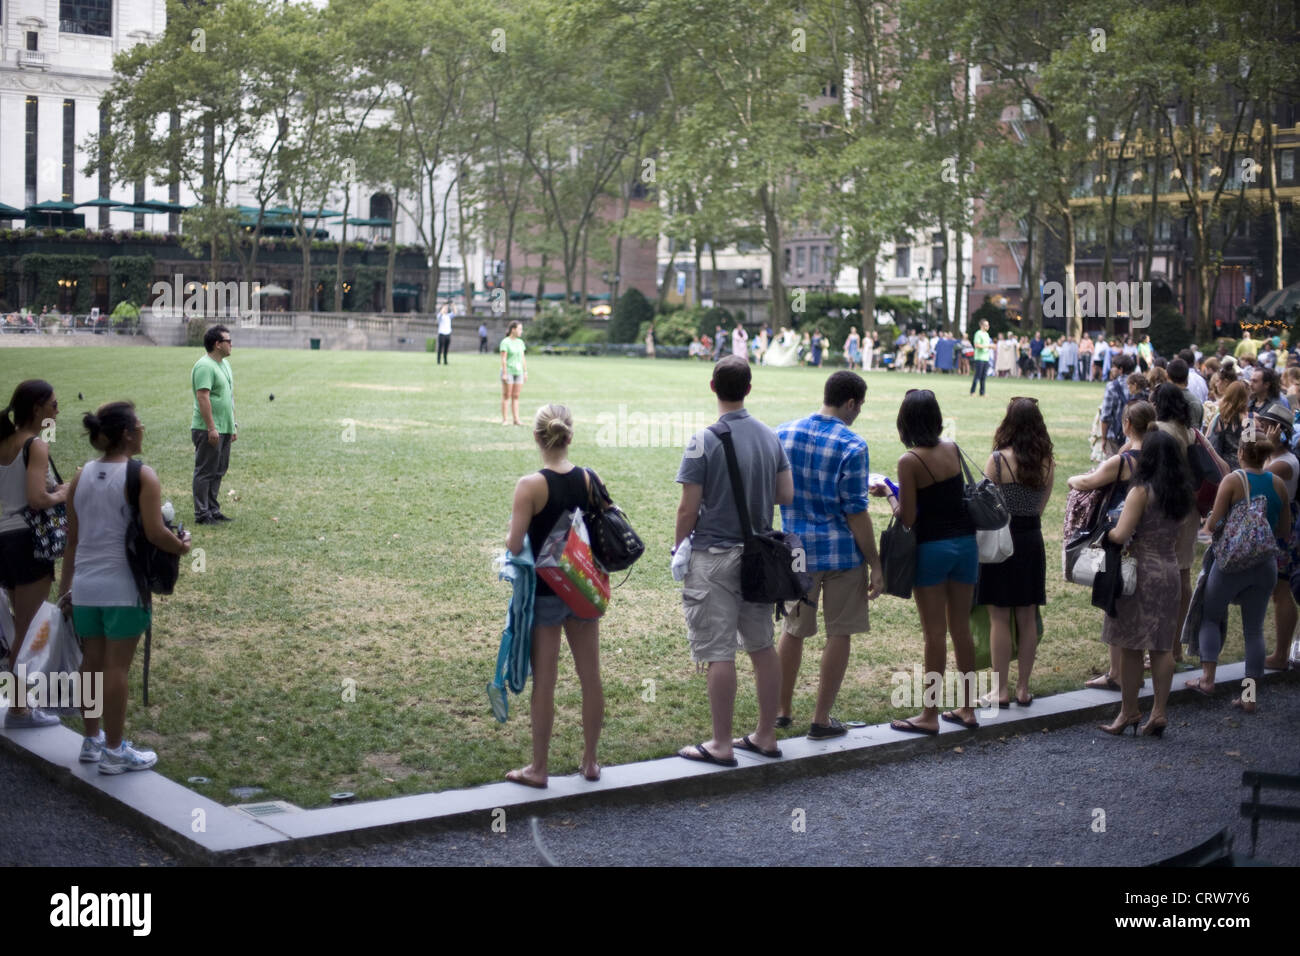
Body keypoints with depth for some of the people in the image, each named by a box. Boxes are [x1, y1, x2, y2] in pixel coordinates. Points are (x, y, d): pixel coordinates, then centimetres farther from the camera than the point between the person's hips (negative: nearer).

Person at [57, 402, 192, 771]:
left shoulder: (82, 475, 7)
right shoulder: (141, 476, -12)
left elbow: (72, 539, 11)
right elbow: (155, 534, -17)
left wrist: (65, 587, 17)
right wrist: (181, 545, 3)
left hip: (85, 585, 6)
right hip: (122, 587, -6)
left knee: (91, 663, 15)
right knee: (116, 667, 0)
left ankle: (92, 741, 27)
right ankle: (114, 751, 8)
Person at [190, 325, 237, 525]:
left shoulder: (225, 364, 16)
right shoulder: (205, 366, -15)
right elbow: (203, 398, -21)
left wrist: (233, 425, 21)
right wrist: (211, 428, -24)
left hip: (224, 429, 9)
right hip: (208, 431, -9)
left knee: (218, 472, 14)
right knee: (205, 472, -4)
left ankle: (213, 510, 21)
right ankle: (202, 514, 1)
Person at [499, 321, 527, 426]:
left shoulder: (520, 342, 12)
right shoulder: (505, 342, -8)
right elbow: (503, 359, -11)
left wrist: (525, 372, 12)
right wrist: (504, 373, -16)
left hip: (518, 372, 6)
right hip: (508, 371, -6)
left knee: (516, 397, 5)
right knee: (506, 396, -1)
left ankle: (516, 419, 5)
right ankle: (504, 420, 3)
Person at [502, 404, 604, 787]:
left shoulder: (530, 486, -16)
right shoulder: (589, 480, -3)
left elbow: (514, 545, -19)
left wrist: (513, 530, 3)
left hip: (544, 592, -4)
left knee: (544, 682, 4)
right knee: (590, 676, 13)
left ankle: (538, 769, 14)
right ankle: (590, 761, 24)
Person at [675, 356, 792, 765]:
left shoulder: (704, 442, -14)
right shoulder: (771, 437, 3)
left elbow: (688, 508, -13)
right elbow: (786, 495, 7)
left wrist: (678, 549, 2)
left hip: (714, 557, -6)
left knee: (719, 654, -2)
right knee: (763, 646, 14)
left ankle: (721, 744, 2)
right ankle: (766, 735, 21)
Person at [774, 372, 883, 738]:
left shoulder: (783, 433, 0)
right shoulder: (852, 447, -15)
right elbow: (855, 512, -14)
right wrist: (875, 564, -8)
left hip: (796, 548, 5)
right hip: (841, 551, -5)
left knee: (793, 629, 17)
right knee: (839, 633, 7)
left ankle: (783, 709, 25)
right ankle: (821, 719, 11)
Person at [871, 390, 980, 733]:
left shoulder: (909, 462, -14)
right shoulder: (952, 450, 3)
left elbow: (907, 518, -13)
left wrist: (888, 494, 5)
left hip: (932, 548, -5)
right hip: (966, 543, 5)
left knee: (935, 633, 1)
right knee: (961, 628, 14)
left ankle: (930, 714, 8)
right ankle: (967, 708, 22)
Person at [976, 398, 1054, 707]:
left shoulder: (998, 460, -13)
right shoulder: (1047, 464, 1)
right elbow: (1040, 506, 9)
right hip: (1032, 541, 5)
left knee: (999, 619, 2)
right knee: (1028, 618, 10)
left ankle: (1002, 691, 4)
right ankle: (1023, 688, 17)